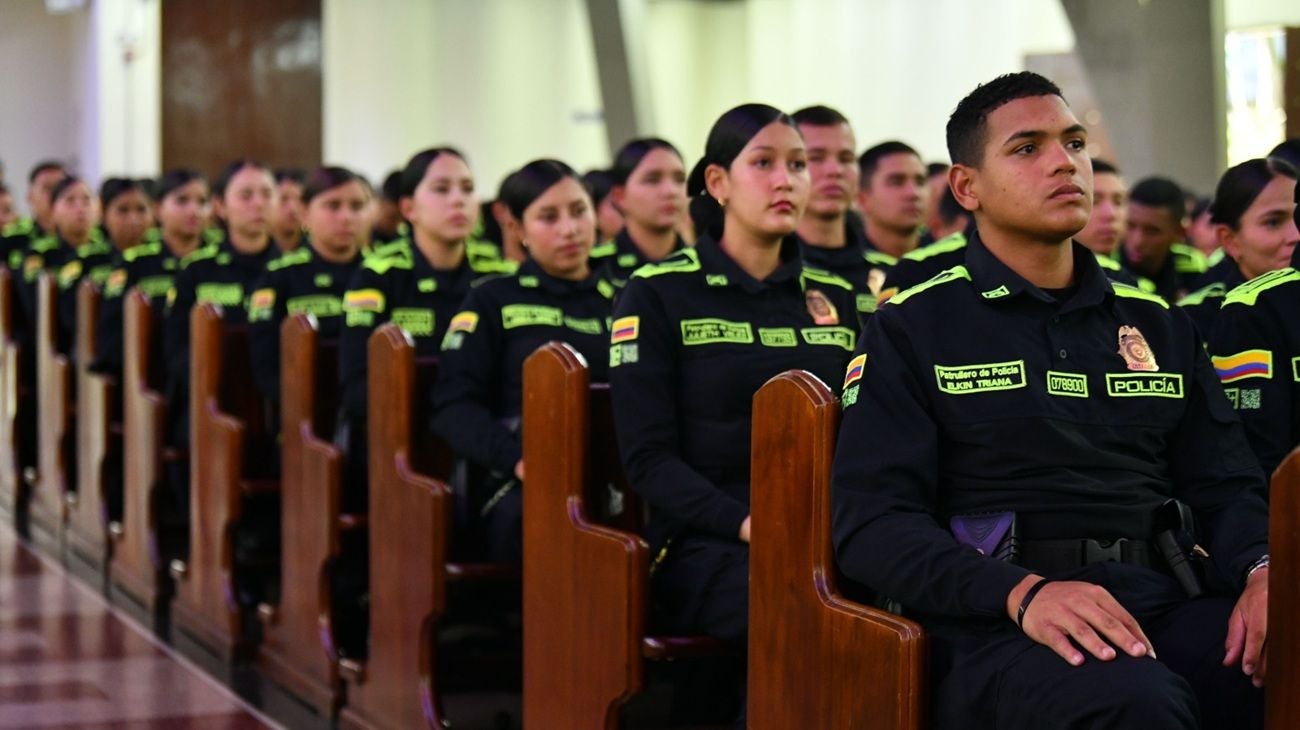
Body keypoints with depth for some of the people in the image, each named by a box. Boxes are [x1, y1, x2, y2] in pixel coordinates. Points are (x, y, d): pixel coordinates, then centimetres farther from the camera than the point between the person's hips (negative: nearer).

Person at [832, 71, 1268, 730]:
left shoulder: (1161, 327, 22)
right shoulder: (913, 329, 8)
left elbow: (1227, 488, 20)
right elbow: (871, 521, -3)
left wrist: (1263, 570, -5)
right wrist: (1021, 593, -20)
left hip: (1161, 602, 4)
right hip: (993, 626, -4)